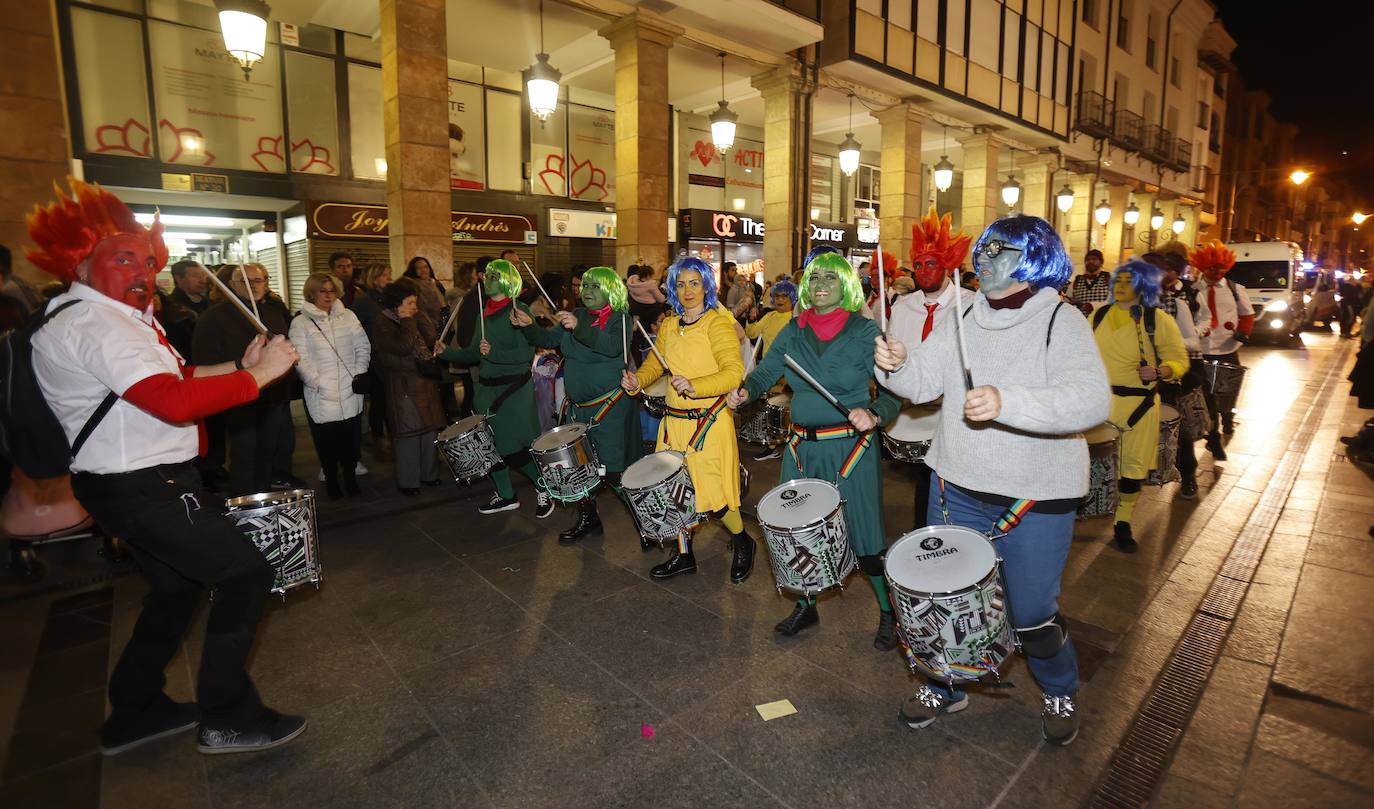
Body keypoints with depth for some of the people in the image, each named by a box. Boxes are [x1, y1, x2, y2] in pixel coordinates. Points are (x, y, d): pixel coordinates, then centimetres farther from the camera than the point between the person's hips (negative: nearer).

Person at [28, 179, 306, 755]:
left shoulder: (113, 318, 15)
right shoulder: (94, 323, -19)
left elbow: (174, 376, 15)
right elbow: (175, 401, -33)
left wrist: (238, 365, 1)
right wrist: (259, 374, -28)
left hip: (145, 482, 11)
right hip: (140, 488, -11)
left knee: (175, 589, 22)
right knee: (245, 573, -8)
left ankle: (134, 714, 37)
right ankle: (227, 719, 3)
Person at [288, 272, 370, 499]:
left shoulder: (348, 317, 10)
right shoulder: (301, 323, 1)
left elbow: (363, 347, 8)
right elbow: (300, 358, -6)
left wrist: (360, 373, -4)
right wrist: (316, 383, -15)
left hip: (350, 391, 3)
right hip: (320, 395, -2)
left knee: (351, 438, 6)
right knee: (326, 442, 3)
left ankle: (350, 478, 22)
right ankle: (331, 481, 18)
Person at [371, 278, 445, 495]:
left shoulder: (414, 320, 14)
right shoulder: (382, 325, -9)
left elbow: (432, 339, 2)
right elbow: (403, 347, -24)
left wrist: (418, 317, 0)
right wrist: (406, 320, -13)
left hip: (426, 382, 7)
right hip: (404, 388, -7)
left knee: (430, 430, 12)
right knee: (408, 435, -3)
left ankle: (429, 473, 26)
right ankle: (407, 481, 8)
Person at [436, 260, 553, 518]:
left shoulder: (518, 310, -10)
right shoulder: (485, 313, 12)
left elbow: (529, 352, -17)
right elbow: (476, 352, 17)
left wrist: (494, 353, -22)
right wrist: (446, 352, 6)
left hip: (514, 389, -7)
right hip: (487, 389, 8)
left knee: (514, 449, -5)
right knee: (492, 444, 12)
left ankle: (543, 489, 17)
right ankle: (505, 496, 29)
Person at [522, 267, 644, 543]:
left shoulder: (619, 318, -7)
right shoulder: (577, 314, 12)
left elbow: (613, 347, -26)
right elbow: (550, 339, 11)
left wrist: (578, 327, -37)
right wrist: (529, 325, -8)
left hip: (610, 406, -7)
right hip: (577, 405, 7)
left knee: (613, 471, -7)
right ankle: (587, 518, 31)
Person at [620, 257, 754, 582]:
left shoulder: (717, 323, -9)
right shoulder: (669, 326, 11)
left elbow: (734, 372, -19)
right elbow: (654, 363, 20)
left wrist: (694, 385, -32)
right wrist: (637, 380, -2)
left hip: (709, 422, -6)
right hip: (674, 420, 6)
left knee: (711, 494, -3)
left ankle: (742, 544, 25)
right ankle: (683, 555, 30)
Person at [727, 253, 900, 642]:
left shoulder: (865, 332, -7)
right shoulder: (794, 331, 7)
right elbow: (765, 372, 7)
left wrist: (874, 414, -29)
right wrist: (745, 390, -14)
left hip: (850, 447, -4)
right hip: (802, 446, 5)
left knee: (863, 535, 2)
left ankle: (888, 614, 27)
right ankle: (806, 607, 34)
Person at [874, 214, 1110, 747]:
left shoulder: (1062, 323, -13)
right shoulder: (962, 318, 4)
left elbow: (1093, 400, -28)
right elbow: (924, 382, -2)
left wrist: (1006, 402, -43)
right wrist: (897, 366, -25)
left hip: (1036, 498, -4)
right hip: (958, 487, 5)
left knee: (1033, 615, 9)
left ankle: (1060, 693, 42)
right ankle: (947, 688, 42)